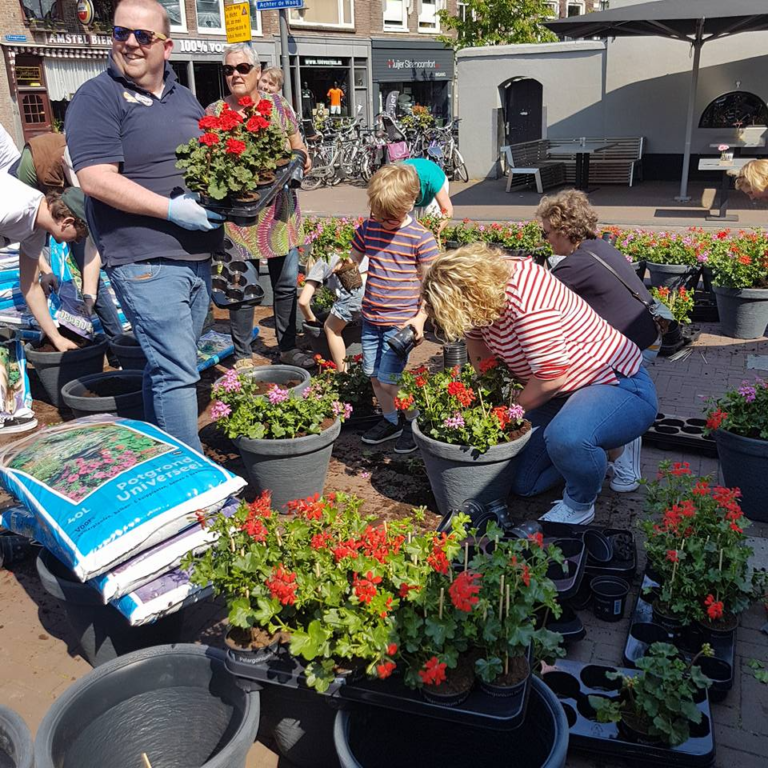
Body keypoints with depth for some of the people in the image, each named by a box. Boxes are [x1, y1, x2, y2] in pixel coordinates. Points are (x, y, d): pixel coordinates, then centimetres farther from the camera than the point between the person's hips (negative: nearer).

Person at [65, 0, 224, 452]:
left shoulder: (183, 98, 16)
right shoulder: (97, 98, -6)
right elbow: (95, 179, -17)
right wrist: (172, 209, -21)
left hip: (198, 255, 7)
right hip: (146, 260, -7)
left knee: (169, 364, 17)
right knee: (176, 371, -9)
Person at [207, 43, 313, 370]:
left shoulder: (278, 105, 7)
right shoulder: (213, 113, 2)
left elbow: (299, 150, 10)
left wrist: (300, 159, -11)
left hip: (280, 211, 2)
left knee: (287, 282, 9)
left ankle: (287, 347, 25)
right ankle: (242, 355, 17)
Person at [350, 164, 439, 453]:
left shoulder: (420, 237, -11)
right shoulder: (368, 228, 2)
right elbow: (353, 260, 19)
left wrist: (421, 317, -11)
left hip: (401, 321, -6)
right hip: (371, 317, 6)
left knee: (388, 378, -7)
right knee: (373, 375, 13)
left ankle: (413, 421, 16)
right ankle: (390, 421, 33)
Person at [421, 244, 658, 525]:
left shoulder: (526, 300, -33)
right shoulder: (484, 282, -6)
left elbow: (552, 377, -29)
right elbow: (477, 344, 12)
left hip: (619, 384, -9)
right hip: (563, 393, 9)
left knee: (565, 437, -41)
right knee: (521, 483, 10)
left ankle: (579, 507, -10)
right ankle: (594, 449, 26)